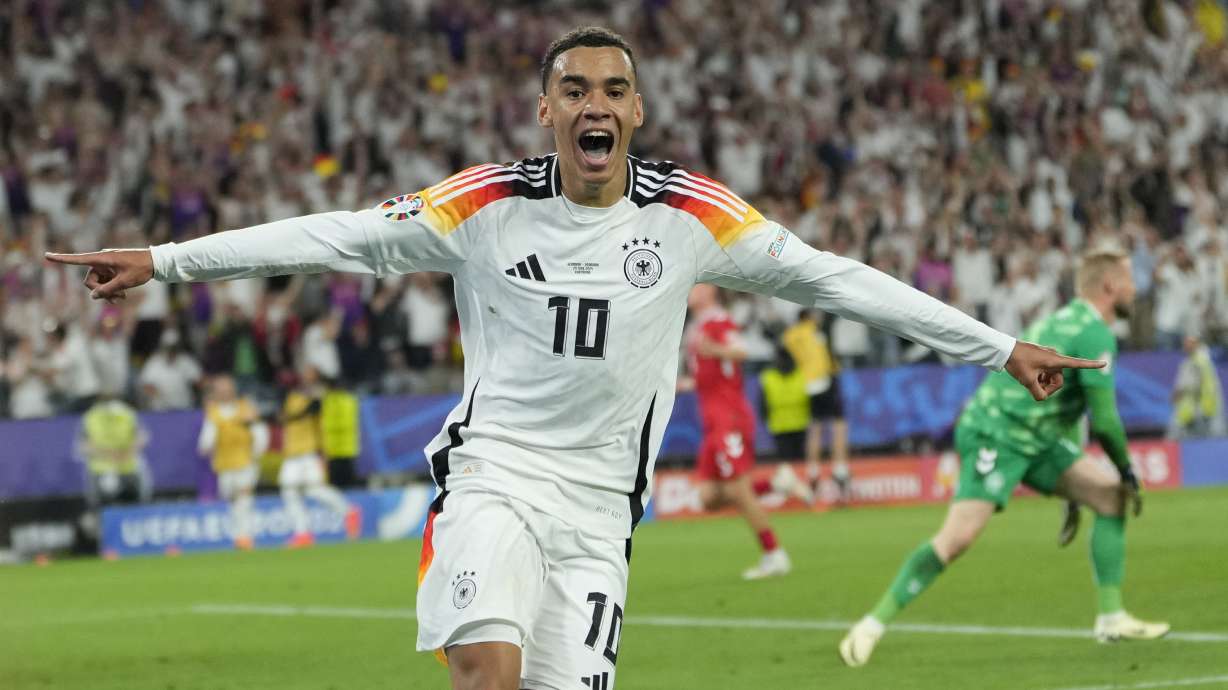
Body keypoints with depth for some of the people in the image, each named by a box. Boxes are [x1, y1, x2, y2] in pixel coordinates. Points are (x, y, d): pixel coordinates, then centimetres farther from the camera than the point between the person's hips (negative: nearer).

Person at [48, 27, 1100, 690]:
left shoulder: (690, 214, 0)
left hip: (598, 507, 2)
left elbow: (832, 280, 3)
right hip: (492, 472, -2)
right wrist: (163, 259, -7)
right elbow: (339, 238, -3)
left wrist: (1002, 349, 3)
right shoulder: (489, 205, -3)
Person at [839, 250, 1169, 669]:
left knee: (1112, 495, 4)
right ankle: (873, 625, -12)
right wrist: (1128, 471, 0)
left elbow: (1069, 406, 26)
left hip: (1035, 439, 10)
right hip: (997, 434, -10)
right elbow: (1104, 420, -16)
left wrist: (1072, 495, 28)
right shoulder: (1096, 334, -13)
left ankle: (1111, 619, 6)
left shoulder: (1073, 321, 19)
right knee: (958, 537, -19)